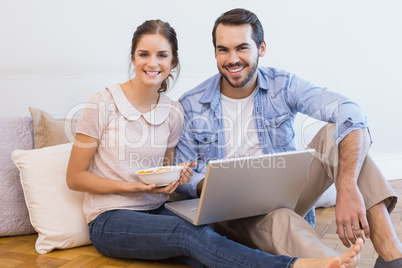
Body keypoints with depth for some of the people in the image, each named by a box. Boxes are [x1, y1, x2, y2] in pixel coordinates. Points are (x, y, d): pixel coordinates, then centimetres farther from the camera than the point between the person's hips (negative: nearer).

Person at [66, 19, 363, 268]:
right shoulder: (103, 104, -7)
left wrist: (176, 180, -9)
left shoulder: (173, 112, 5)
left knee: (203, 237, -32)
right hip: (110, 221, -3)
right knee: (191, 234, -34)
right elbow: (75, 178, -5)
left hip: (155, 211, 4)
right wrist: (135, 187, -16)